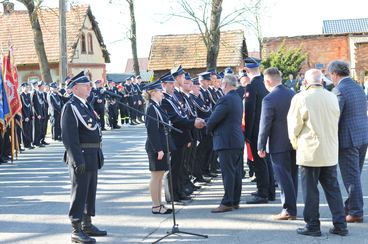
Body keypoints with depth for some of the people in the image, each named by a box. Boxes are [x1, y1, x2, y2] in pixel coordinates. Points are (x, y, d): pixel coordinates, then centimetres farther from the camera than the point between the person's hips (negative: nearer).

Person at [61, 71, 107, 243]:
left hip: (92, 156, 9)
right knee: (79, 192, -4)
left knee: (90, 191, 15)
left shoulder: (86, 105, 15)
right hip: (81, 157, -9)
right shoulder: (70, 107, -14)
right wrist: (77, 160, -23)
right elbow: (69, 136, -19)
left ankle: (87, 225, 27)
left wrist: (99, 154, 18)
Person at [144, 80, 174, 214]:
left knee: (159, 176, 13)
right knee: (156, 176, -3)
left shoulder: (157, 107, 13)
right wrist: (159, 149, -22)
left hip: (161, 146, 10)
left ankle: (159, 204, 21)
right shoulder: (152, 109, -16)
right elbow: (152, 131, -21)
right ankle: (156, 206, 4)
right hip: (156, 147, -10)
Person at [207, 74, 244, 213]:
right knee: (236, 172, 12)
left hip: (226, 142, -10)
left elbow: (213, 119, -17)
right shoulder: (238, 99, 13)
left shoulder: (225, 100, -18)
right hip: (238, 140, 10)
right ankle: (235, 201, 18)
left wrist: (208, 129, 4)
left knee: (228, 173, -7)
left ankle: (227, 203, -4)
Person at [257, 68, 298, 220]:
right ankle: (292, 209, 20)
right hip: (294, 143, 6)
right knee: (293, 176, 13)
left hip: (279, 145, -6)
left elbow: (265, 125, -14)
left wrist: (261, 147, -6)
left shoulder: (269, 100, -16)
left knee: (284, 178, 0)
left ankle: (289, 210, 3)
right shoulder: (293, 94, 3)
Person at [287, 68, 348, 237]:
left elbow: (294, 125, -6)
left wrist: (295, 143, 11)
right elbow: (335, 122, 9)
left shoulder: (300, 98, -12)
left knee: (310, 190, 5)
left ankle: (313, 226, 10)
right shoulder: (332, 98, 2)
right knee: (332, 188, 12)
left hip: (309, 152, -4)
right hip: (330, 152, 5)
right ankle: (340, 225, 13)